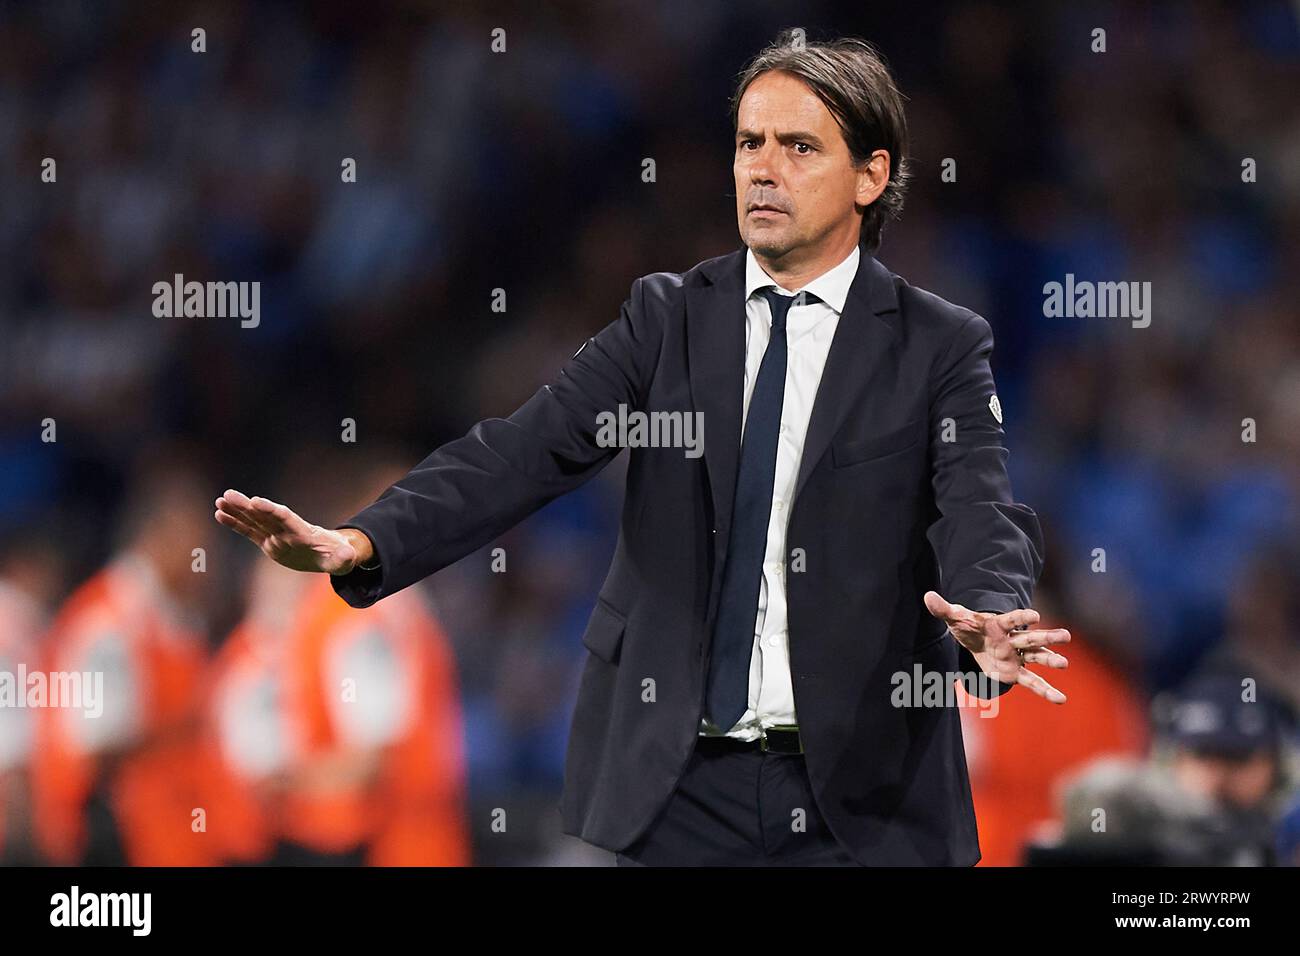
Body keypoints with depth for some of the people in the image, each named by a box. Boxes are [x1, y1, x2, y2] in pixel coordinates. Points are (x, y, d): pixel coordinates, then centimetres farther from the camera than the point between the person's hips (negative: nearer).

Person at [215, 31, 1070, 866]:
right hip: (678, 782, 2)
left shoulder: (941, 348, 0)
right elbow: (528, 451, -5)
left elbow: (982, 515, -14)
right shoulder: (668, 319, 6)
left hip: (858, 798, -2)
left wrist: (988, 620, -38)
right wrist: (362, 542, -22)